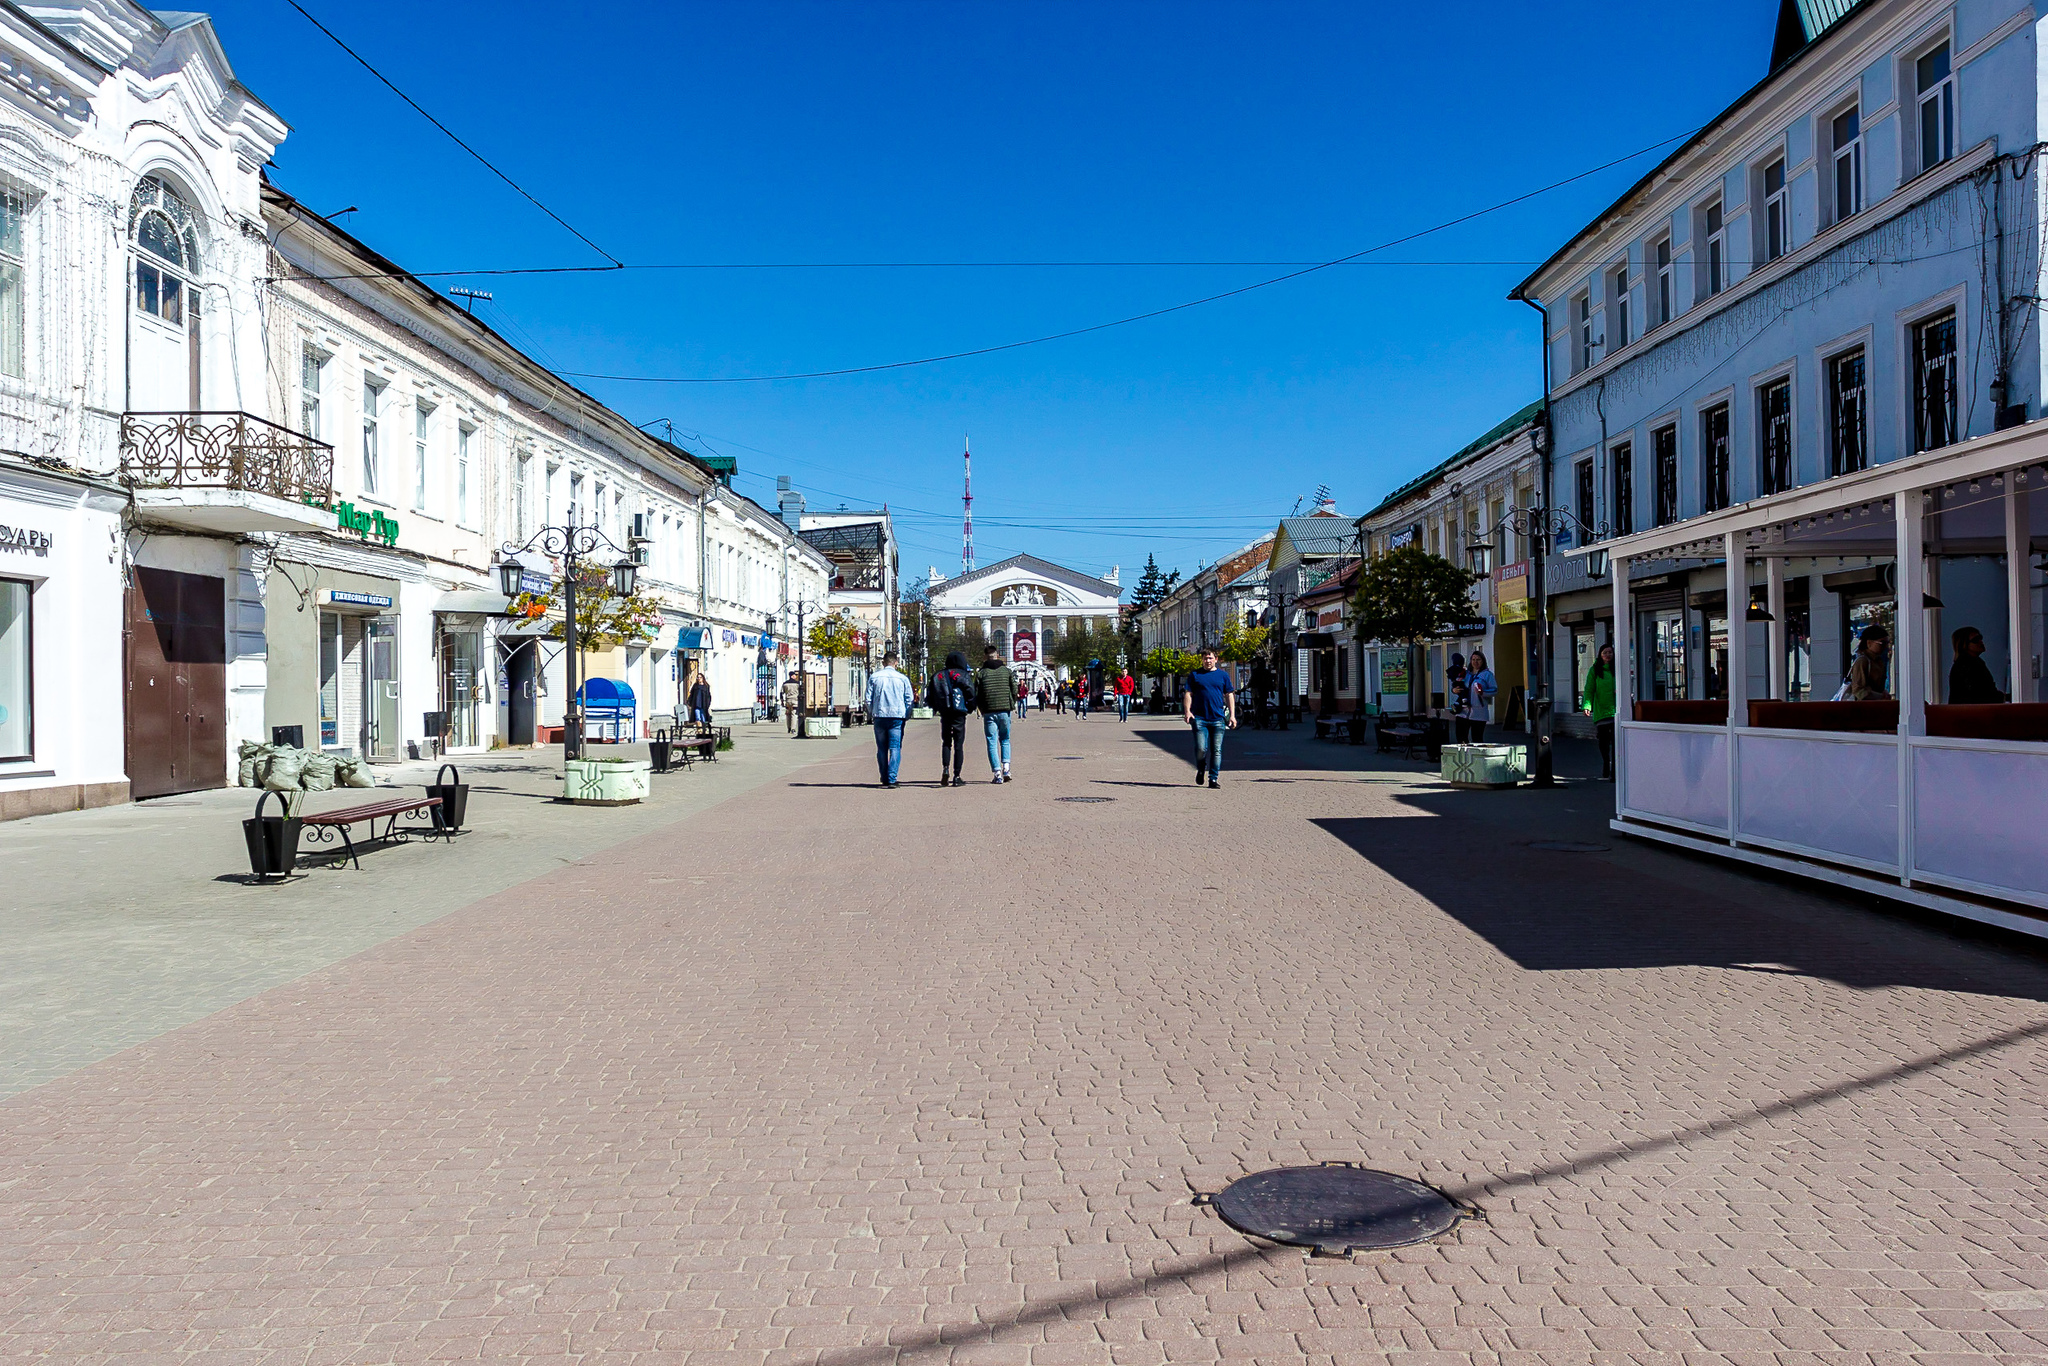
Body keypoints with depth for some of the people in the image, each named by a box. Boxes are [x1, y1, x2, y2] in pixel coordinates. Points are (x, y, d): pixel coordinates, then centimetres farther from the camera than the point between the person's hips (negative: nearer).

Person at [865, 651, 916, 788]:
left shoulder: (874, 677, 4)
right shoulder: (902, 678, 2)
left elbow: (869, 699, 5)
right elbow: (910, 700, 3)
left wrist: (870, 715, 16)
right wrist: (906, 716, 14)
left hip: (879, 716, 1)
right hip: (897, 716, -1)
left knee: (881, 749, 10)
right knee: (895, 748, -2)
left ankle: (884, 779, 12)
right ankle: (892, 779, -12)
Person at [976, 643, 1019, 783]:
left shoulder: (981, 673, 1)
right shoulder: (1007, 671, 4)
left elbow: (976, 695, 0)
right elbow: (1014, 690, 4)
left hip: (989, 712, -1)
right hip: (1004, 711, 2)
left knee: (992, 743, 2)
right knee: (1005, 740, 16)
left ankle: (997, 772, -6)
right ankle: (1006, 767, 0)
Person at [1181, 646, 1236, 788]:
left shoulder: (1223, 675, 12)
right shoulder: (1195, 675, 8)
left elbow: (1229, 695, 13)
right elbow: (1188, 694, 7)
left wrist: (1232, 715, 5)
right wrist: (1187, 711, -8)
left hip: (1218, 718, 1)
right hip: (1199, 718, -1)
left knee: (1217, 750, 0)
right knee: (1201, 748, -9)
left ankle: (1213, 779, 7)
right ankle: (1201, 770, 20)